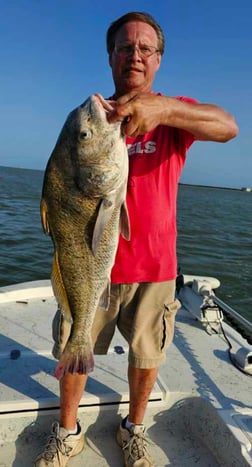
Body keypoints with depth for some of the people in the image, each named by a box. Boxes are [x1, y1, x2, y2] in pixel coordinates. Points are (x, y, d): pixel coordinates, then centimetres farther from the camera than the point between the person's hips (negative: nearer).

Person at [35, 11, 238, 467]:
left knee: (146, 355, 14)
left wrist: (162, 107, -39)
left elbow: (228, 127, -21)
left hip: (153, 265, -1)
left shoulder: (174, 112, 0)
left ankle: (134, 430, 42)